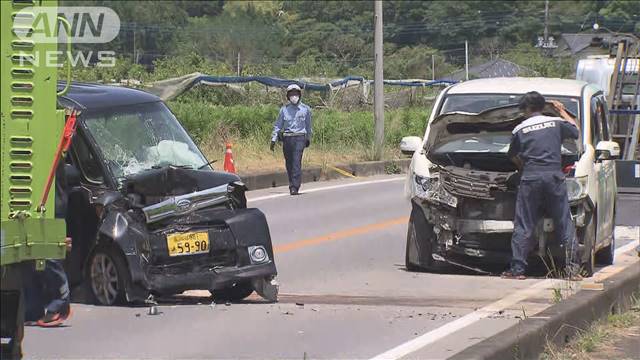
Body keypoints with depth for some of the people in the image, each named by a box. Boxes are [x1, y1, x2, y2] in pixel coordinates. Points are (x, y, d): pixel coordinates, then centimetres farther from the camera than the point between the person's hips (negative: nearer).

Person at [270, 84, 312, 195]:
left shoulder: (305, 109, 6)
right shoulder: (284, 109, 7)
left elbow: (308, 126, 18)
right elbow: (277, 125, 7)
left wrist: (308, 139, 23)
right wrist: (273, 139, -1)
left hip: (299, 138, -2)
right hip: (286, 139, 2)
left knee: (296, 163, -14)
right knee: (289, 164, 4)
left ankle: (294, 187, -18)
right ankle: (292, 185, 17)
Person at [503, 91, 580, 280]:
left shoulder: (520, 129, 4)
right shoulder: (556, 123, 6)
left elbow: (513, 156, 15)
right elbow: (575, 131, 24)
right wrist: (562, 111, 36)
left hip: (530, 179, -1)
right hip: (554, 176, 1)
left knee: (523, 226, 4)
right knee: (565, 224, 6)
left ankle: (518, 268, 1)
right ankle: (572, 267, 1)